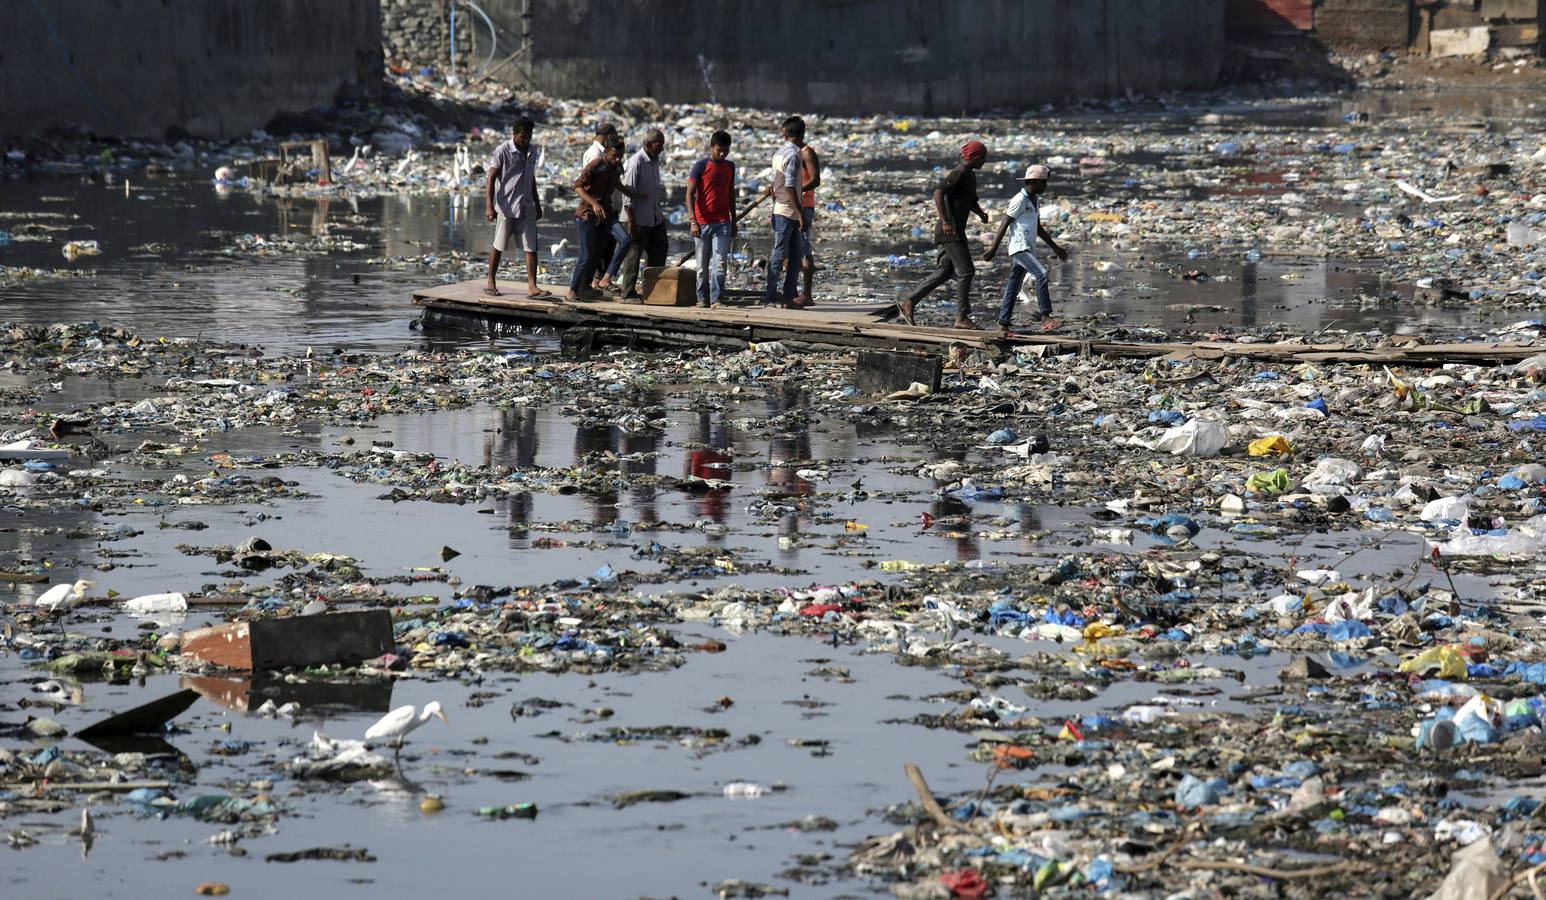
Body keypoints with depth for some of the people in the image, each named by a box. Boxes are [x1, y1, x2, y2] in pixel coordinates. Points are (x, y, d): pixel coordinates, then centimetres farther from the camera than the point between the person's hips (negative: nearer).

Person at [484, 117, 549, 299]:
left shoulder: (532, 152, 10)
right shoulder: (503, 152, -9)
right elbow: (491, 179, -10)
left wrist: (537, 204, 23)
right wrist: (490, 206, -18)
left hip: (526, 207, 5)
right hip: (506, 206, -5)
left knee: (531, 247, -4)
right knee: (498, 246, 5)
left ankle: (532, 287, -7)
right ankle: (491, 282, 17)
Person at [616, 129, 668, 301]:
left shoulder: (655, 161, 10)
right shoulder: (636, 162, -17)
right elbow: (628, 193, -18)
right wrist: (631, 221, -20)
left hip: (655, 217, 9)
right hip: (639, 219, -9)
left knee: (659, 252, 11)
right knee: (633, 254, -2)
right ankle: (628, 293, 3)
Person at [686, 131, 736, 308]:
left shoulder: (730, 167, 10)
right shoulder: (701, 166, -5)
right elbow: (690, 194, -8)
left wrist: (734, 221, 17)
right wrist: (694, 221, -16)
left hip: (722, 223, 3)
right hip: (702, 223, -3)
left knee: (720, 263, -8)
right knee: (702, 265, 5)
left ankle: (716, 299, -9)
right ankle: (702, 298, 14)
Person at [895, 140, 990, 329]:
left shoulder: (971, 175, 18)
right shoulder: (959, 173, -14)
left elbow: (972, 202, 33)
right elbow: (938, 192, -26)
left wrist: (981, 214, 11)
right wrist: (945, 222, -31)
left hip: (956, 231, 10)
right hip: (951, 231, -10)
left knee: (944, 272, 11)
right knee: (966, 271, -9)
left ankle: (908, 303, 13)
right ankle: (962, 317, -6)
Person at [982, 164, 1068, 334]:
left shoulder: (1035, 200, 17)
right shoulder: (1019, 200, -12)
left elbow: (1039, 228, 25)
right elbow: (1004, 225, -12)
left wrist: (1055, 247, 24)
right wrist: (993, 250, -13)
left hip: (1029, 248, 9)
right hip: (1019, 248, -9)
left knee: (1014, 286, 9)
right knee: (1041, 273, -22)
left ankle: (1003, 324, 10)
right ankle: (1045, 316, -24)